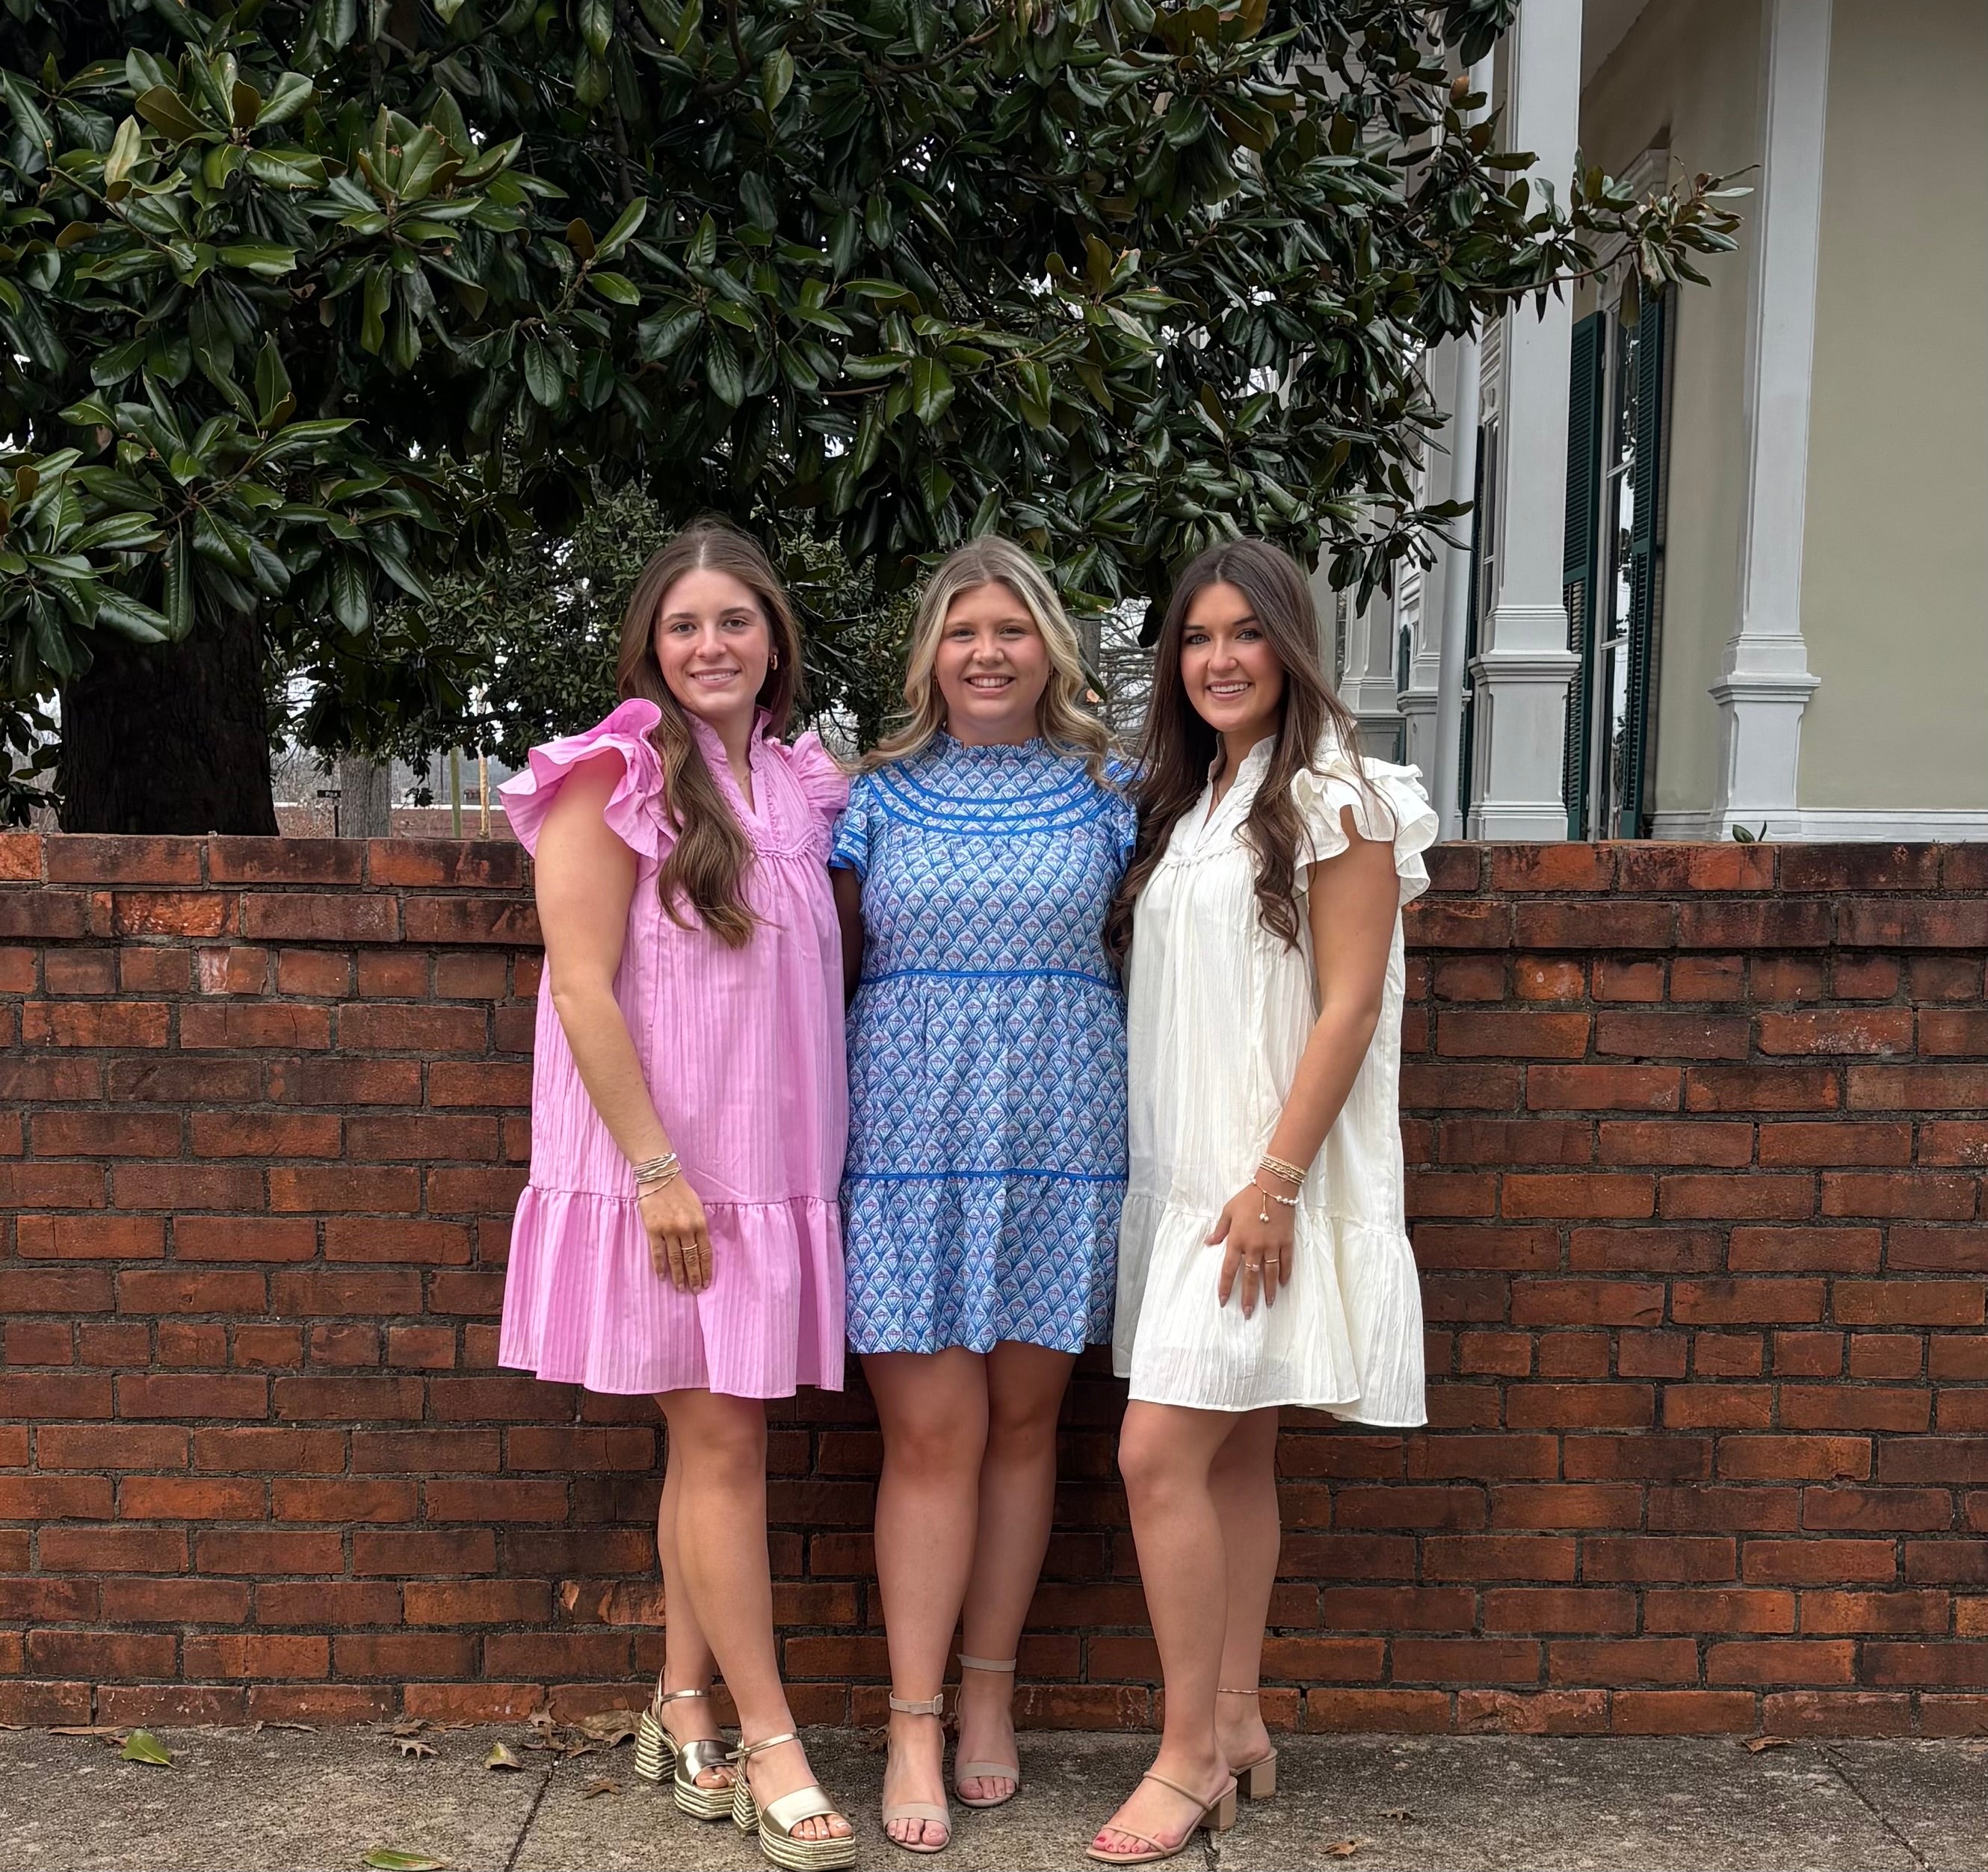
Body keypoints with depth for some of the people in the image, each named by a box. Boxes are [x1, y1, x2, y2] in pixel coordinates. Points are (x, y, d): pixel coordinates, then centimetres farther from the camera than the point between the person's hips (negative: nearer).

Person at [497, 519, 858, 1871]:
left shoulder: (802, 786, 10)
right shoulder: (618, 774, -8)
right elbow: (582, 986, -13)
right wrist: (660, 1169, -17)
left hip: (775, 1162, 6)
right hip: (666, 1164, -6)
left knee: (718, 1440, 11)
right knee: (724, 1443, -2)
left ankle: (685, 1710, 23)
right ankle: (770, 1744, 8)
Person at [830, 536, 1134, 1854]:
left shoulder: (1105, 792, 7)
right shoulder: (879, 798, 7)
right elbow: (830, 960, 11)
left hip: (1061, 1139, 1)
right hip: (912, 1140, -1)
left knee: (1023, 1419, 8)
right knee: (930, 1432, -2)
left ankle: (989, 1694, 23)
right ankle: (915, 1725, 8)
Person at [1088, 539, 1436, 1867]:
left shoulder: (1335, 797, -8)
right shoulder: (1187, 802, 15)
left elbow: (1348, 1007, -14)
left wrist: (1274, 1180, -19)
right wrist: (1178, 1181, 10)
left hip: (1264, 1180, -7)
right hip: (1184, 1172, 7)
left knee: (1159, 1454, -11)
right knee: (1230, 1455, 12)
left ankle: (1189, 1758, 0)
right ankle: (1237, 1728, 21)